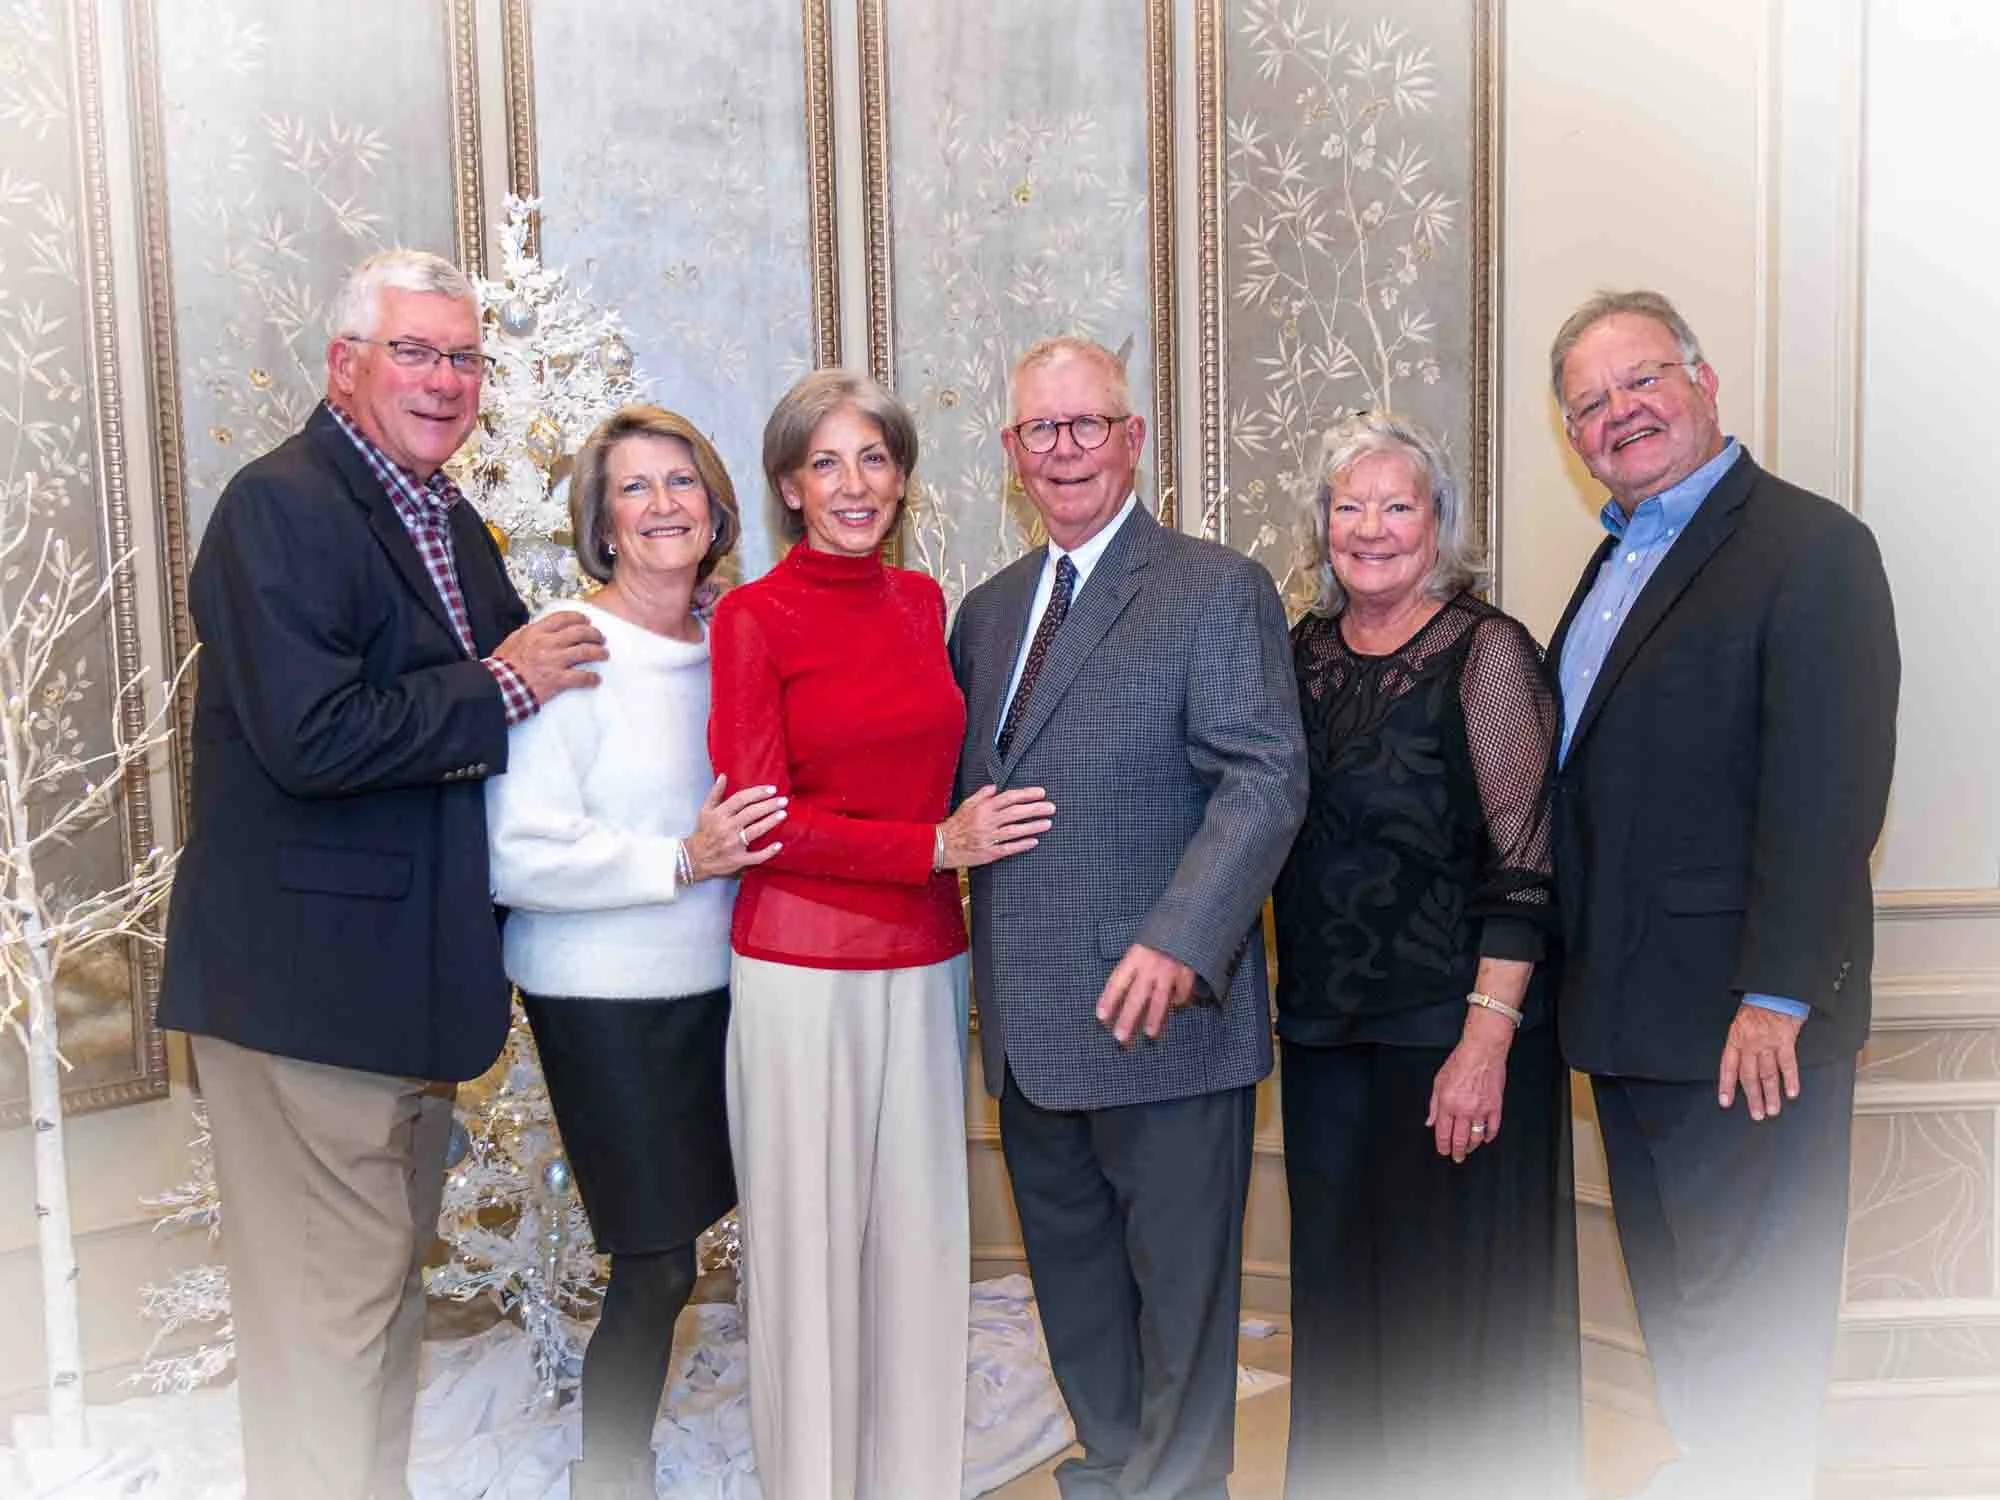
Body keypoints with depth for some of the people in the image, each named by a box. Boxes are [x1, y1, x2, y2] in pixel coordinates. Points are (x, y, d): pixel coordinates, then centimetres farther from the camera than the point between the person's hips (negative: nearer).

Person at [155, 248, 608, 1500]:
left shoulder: (454, 526, 14)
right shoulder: (281, 505, -14)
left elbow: (481, 719, 22)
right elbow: (313, 738, -25)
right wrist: (502, 687, -16)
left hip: (412, 978, 9)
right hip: (308, 983, -9)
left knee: (390, 1291, 21)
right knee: (330, 1313, 0)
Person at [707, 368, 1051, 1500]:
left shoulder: (923, 602, 9)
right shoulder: (755, 616, -6)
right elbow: (760, 821, -10)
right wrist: (940, 844, -14)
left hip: (926, 963, 5)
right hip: (804, 969, -4)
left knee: (922, 1238, 13)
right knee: (812, 1246, 7)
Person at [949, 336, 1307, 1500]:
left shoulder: (1218, 589, -7)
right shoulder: (989, 609, 14)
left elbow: (1266, 779, -16)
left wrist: (1181, 941, -26)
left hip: (1160, 1009, -6)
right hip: (1033, 1024, 7)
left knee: (1179, 1284, 9)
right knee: (1072, 1272, 21)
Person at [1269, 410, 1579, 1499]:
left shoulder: (1487, 652, -8)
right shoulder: (1304, 651, 8)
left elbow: (1524, 866, -13)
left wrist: (1487, 1039, -19)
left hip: (1451, 1031, -5)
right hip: (1324, 1029, 6)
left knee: (1454, 1306, 6)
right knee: (1340, 1297, 17)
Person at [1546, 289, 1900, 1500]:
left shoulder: (1808, 545, -12)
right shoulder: (1618, 560, 15)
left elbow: (1829, 794, -19)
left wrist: (1776, 999, -22)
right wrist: (1583, 984, 12)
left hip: (1744, 1027, -8)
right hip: (1632, 1013, 9)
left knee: (1747, 1307, 5)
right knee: (1674, 1296, 20)